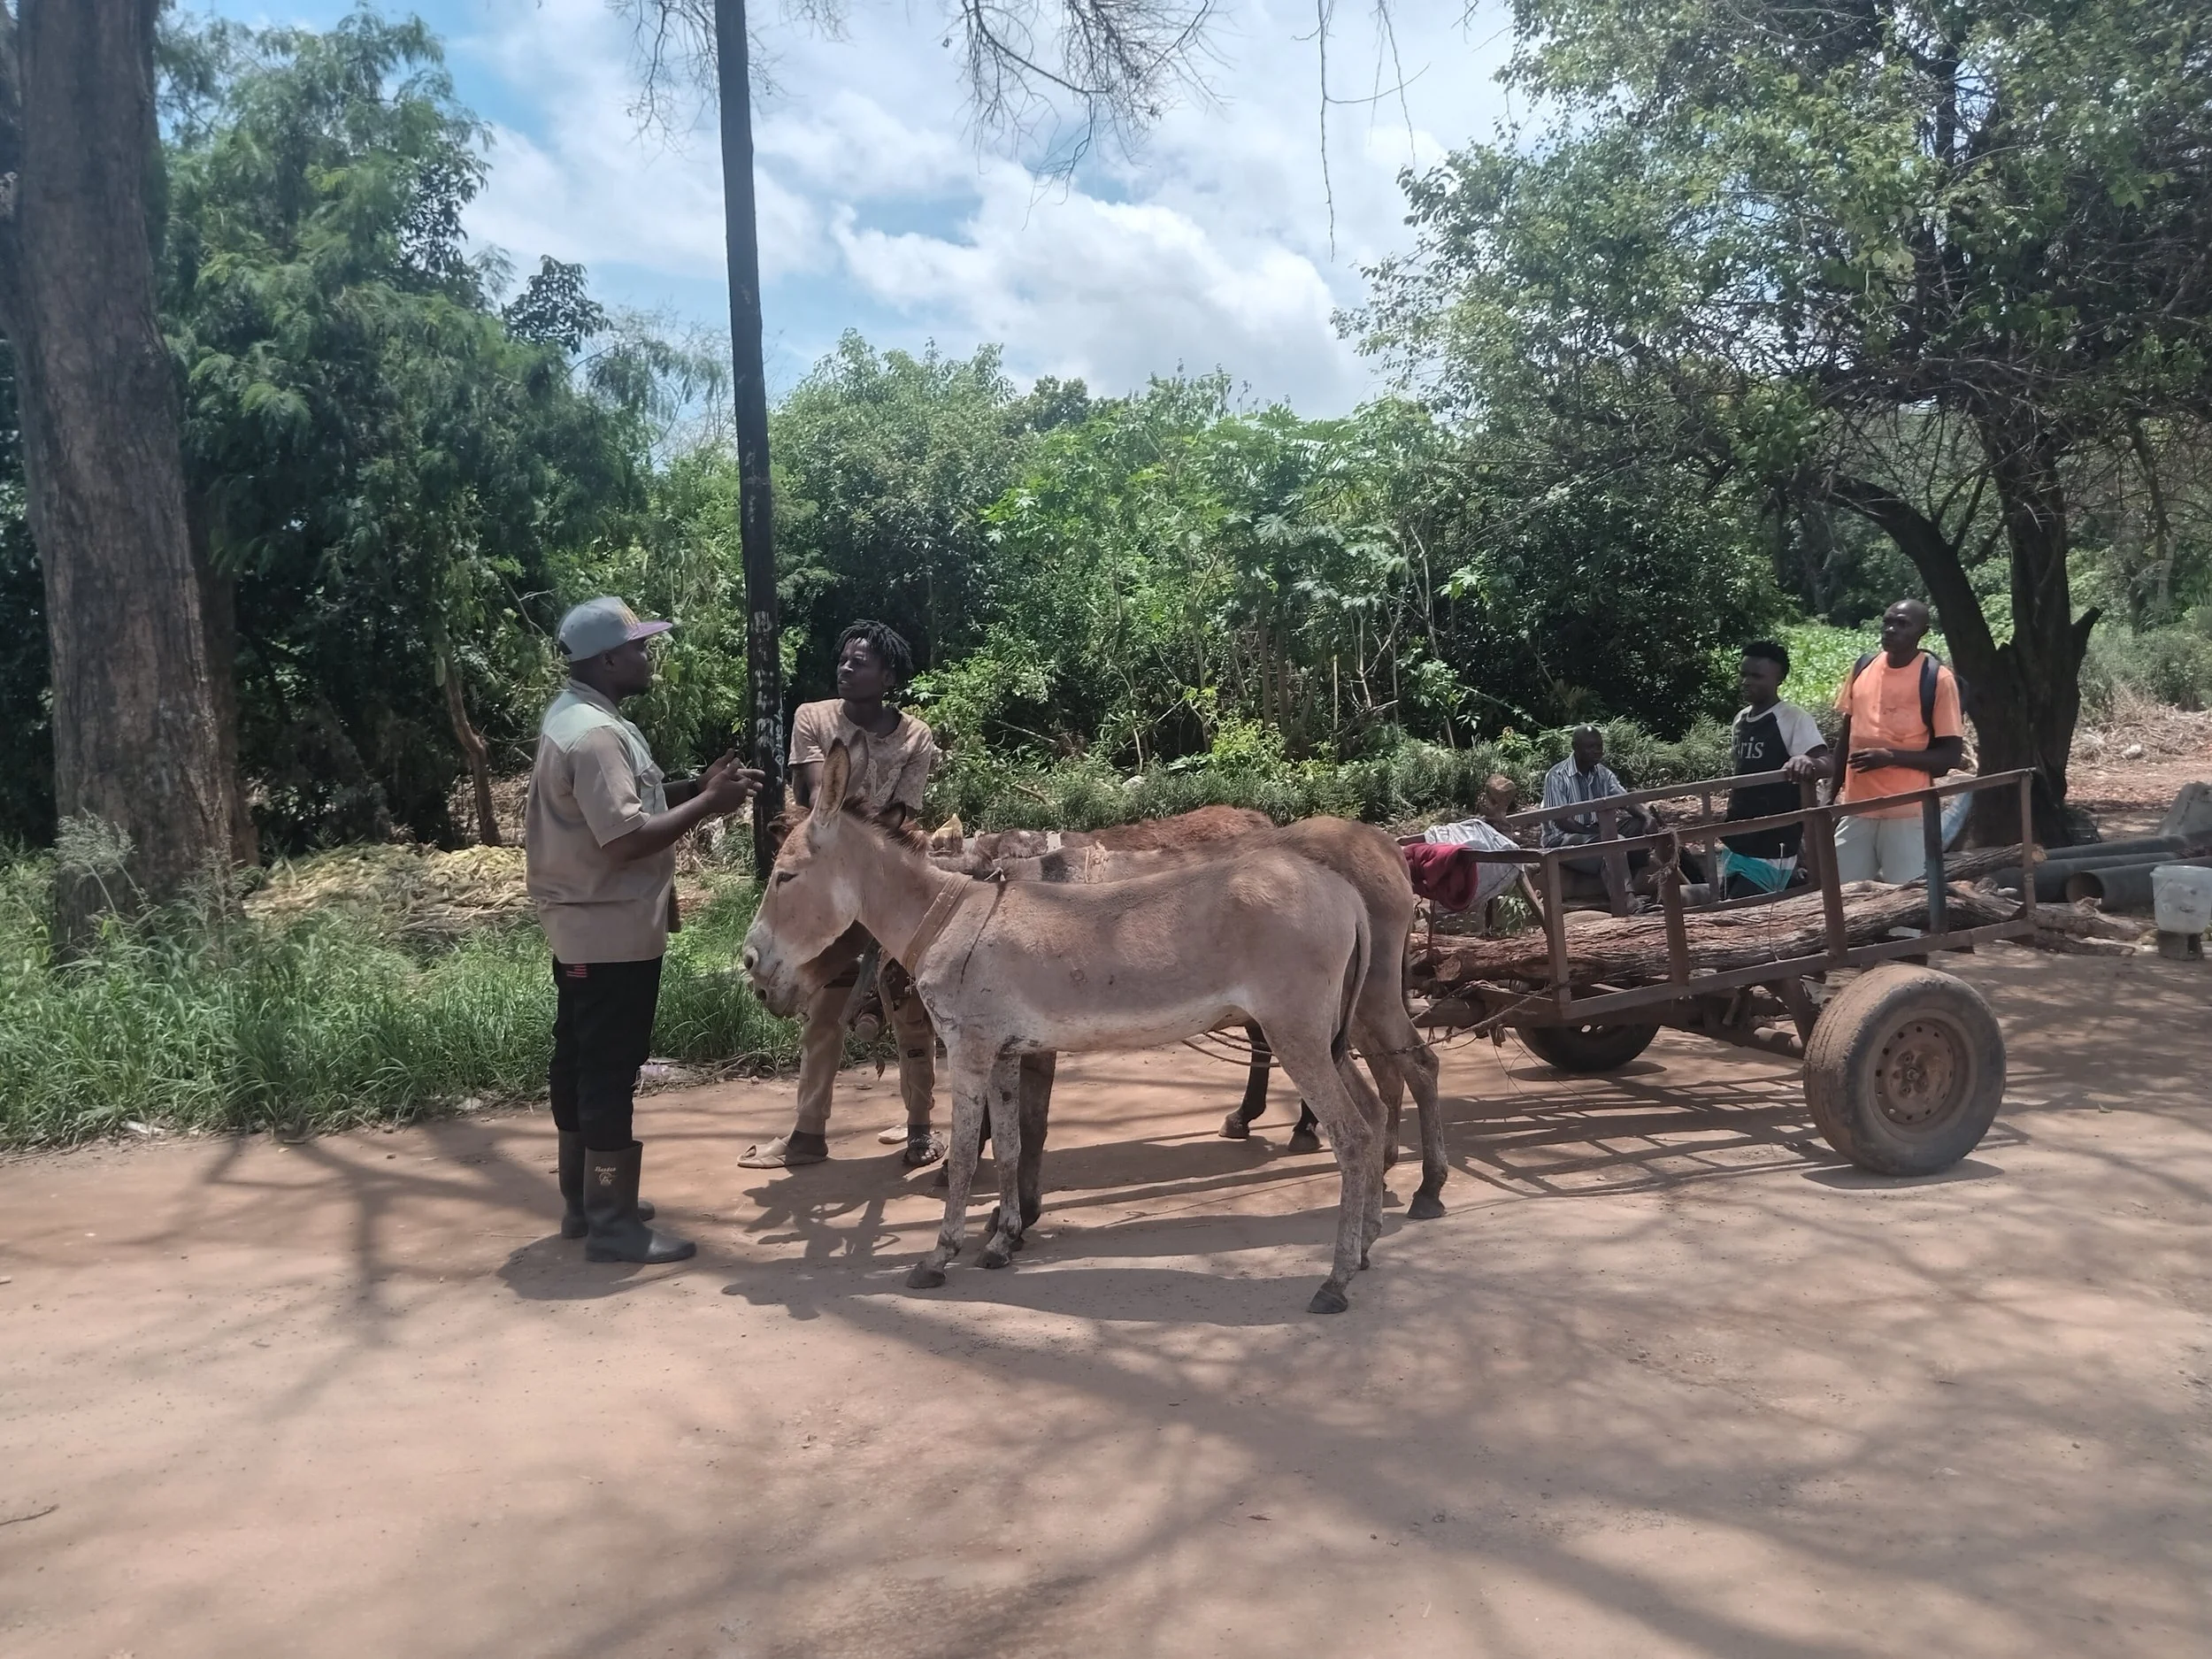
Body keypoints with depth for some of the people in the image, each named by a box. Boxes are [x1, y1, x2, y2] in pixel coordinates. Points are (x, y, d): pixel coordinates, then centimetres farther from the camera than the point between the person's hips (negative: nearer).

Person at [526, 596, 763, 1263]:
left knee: (580, 1061, 17)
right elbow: (627, 836, -28)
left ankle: (583, 1199, 28)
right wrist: (709, 803, -20)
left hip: (584, 924, 11)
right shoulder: (595, 734, -23)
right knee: (610, 1073, -4)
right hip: (612, 931, -11)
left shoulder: (574, 717, 11)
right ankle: (612, 1222, 4)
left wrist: (696, 786, 6)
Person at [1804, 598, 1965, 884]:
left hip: (1907, 812, -5)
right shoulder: (1863, 668, 8)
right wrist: (1835, 793, 15)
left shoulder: (1937, 679, -7)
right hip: (1856, 808, 5)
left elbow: (1951, 754, -9)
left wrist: (1891, 756, -20)